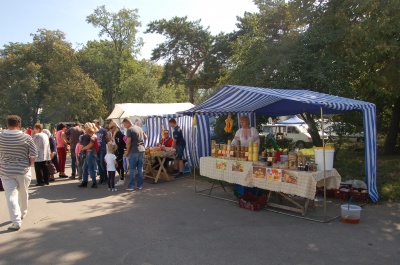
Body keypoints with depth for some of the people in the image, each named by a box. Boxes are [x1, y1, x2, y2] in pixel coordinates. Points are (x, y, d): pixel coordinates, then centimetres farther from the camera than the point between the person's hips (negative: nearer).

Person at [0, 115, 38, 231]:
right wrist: (28, 166, 7)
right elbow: (33, 155, -9)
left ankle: (16, 221, -6)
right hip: (23, 171, 0)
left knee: (11, 195, 1)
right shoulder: (26, 137, -10)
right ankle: (23, 213, 37)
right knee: (23, 194, 18)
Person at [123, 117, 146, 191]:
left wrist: (127, 151, -4)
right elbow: (145, 137, 21)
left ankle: (131, 186, 5)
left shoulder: (129, 130, -10)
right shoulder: (139, 128, 11)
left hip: (134, 151, -6)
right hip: (142, 150, 6)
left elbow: (128, 141, -15)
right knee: (140, 169, 10)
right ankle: (140, 185, 14)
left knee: (132, 169, 2)